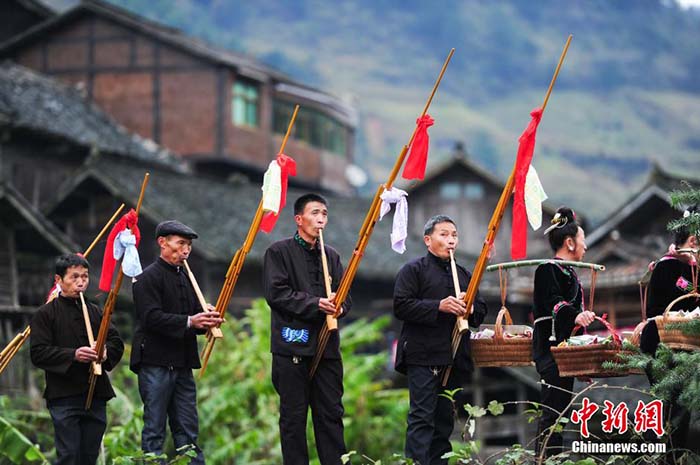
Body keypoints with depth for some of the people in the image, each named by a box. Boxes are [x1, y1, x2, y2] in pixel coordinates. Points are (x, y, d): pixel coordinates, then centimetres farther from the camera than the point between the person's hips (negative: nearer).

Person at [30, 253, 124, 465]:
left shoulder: (95, 312, 16)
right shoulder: (45, 314, 0)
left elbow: (116, 342, 14)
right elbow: (38, 353, -8)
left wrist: (106, 353, -10)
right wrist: (73, 355, -21)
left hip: (96, 394, 5)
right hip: (63, 397, -5)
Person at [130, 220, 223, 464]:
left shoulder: (185, 277, 19)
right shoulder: (148, 277, -6)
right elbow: (152, 317, -18)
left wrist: (205, 320, -1)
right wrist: (189, 322, -24)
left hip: (182, 365, 8)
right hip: (155, 363, -8)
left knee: (188, 430, 8)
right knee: (154, 430, -4)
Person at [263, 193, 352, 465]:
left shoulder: (331, 256, 17)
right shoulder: (279, 252, -1)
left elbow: (344, 296, 15)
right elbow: (276, 292, -11)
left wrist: (340, 307, -9)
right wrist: (315, 304, -18)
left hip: (327, 346, 5)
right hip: (293, 346, -5)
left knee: (331, 414, 5)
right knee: (293, 415, 0)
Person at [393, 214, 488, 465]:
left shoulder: (464, 274, 20)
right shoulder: (414, 269, 0)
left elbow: (481, 310, 22)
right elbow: (401, 306, -10)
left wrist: (470, 310, -2)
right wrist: (440, 306, -17)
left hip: (454, 359, 7)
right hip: (423, 357, -6)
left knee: (444, 419, 10)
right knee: (422, 417, -11)